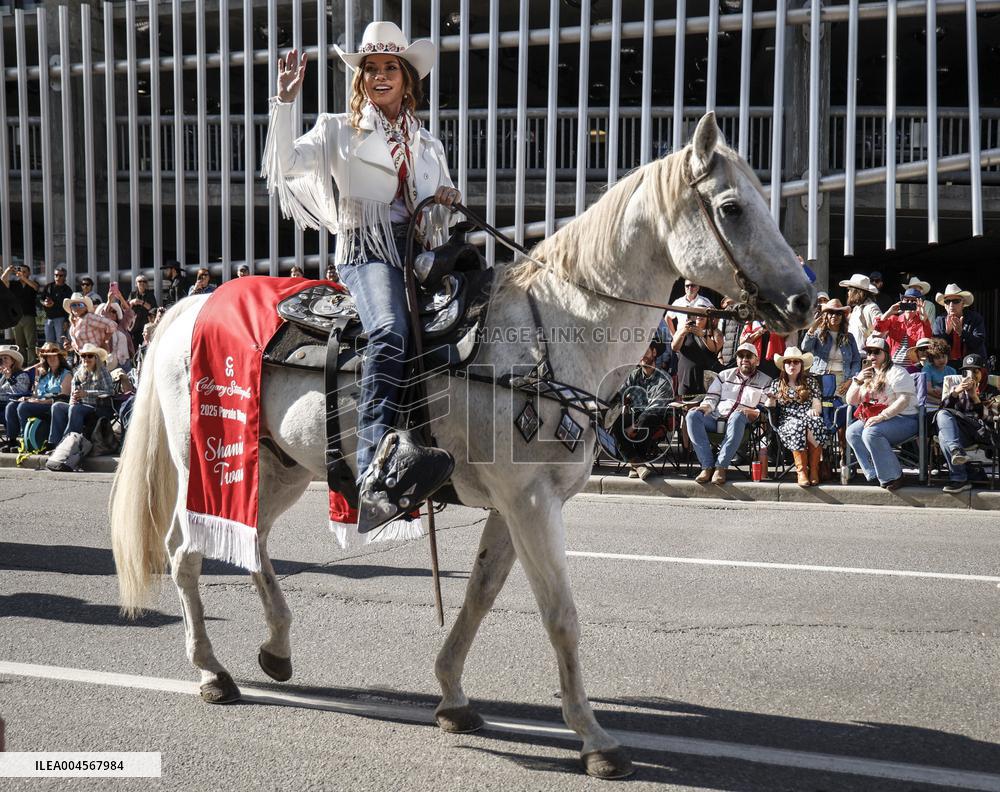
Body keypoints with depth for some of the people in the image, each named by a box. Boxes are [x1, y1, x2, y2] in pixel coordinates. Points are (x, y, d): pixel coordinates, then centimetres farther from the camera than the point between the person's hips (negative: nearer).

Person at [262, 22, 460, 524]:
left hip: (419, 253, 7)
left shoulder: (428, 146, 26)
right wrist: (286, 100, -7)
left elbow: (440, 224, 30)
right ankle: (375, 469, -51)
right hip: (365, 251, -7)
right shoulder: (338, 131, 14)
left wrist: (448, 203, 7)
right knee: (391, 332, -36)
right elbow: (284, 166, -2)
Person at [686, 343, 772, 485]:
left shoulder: (765, 381, 13)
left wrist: (754, 413, -17)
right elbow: (712, 397, 19)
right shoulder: (725, 375, 23)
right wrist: (706, 406, -4)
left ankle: (721, 466, -39)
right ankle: (707, 466, -33)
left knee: (737, 417, -41)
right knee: (692, 416, -27)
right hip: (715, 419, 3)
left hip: (742, 420, -3)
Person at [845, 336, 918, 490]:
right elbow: (851, 401, 14)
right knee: (852, 432, -17)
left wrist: (881, 416, -27)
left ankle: (892, 476, -21)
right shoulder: (868, 375, 19)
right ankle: (875, 475, -16)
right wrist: (858, 381, -4)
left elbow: (904, 400, -19)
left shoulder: (896, 372, -5)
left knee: (871, 433, -32)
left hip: (904, 419, -8)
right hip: (874, 418, 8)